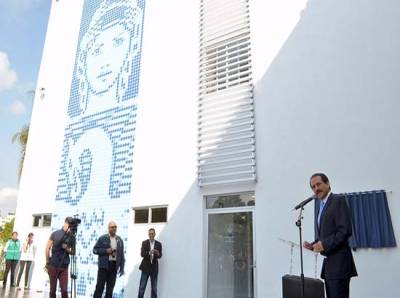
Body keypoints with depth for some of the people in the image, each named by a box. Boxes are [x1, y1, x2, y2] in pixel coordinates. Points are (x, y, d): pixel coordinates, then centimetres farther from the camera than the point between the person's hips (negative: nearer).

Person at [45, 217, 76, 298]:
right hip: (53, 266, -1)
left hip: (64, 267, 1)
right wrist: (47, 262, 1)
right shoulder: (55, 233, -2)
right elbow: (47, 248, 2)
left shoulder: (72, 237, 2)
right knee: (53, 289, 7)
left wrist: (67, 249, -12)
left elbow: (73, 252, 8)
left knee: (64, 290, -5)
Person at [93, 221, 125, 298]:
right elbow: (95, 250, -1)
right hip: (104, 265, -3)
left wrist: (122, 268, 5)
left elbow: (122, 255, 9)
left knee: (110, 288, 6)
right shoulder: (102, 238, -1)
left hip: (114, 266, 3)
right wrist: (106, 251, -14)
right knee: (100, 286, -1)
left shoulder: (119, 240, 8)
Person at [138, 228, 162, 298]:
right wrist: (149, 253, -29)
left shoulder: (158, 244, 3)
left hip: (154, 267, 1)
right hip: (146, 267, -1)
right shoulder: (144, 243, 0)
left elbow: (160, 255, -4)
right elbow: (142, 254, -10)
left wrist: (157, 253, -28)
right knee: (142, 287, 0)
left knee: (154, 287, 6)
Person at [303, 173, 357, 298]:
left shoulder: (338, 200, -9)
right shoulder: (320, 205, 16)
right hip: (328, 262, 8)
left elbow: (345, 230, -18)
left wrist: (325, 244, -19)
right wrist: (312, 245, 3)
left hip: (339, 262, -8)